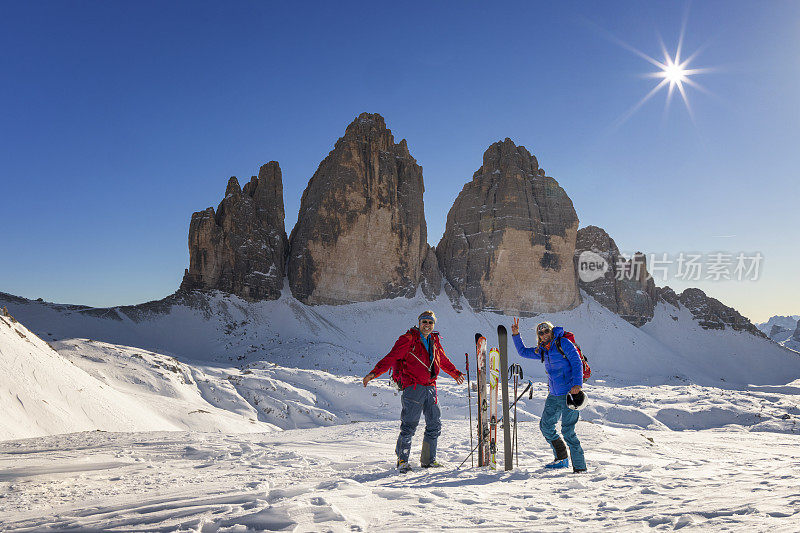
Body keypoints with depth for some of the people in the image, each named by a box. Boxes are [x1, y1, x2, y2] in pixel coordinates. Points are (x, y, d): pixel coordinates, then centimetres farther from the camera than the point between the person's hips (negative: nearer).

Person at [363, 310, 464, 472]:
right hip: (413, 387, -7)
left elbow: (443, 360, 33)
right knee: (409, 424, -8)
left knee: (434, 425, 9)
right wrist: (374, 373, -23)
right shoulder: (408, 339, -4)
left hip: (430, 387, 7)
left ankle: (428, 460, 22)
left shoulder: (434, 341, 15)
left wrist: (455, 373, 45)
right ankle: (402, 460, 4)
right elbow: (391, 357, -12)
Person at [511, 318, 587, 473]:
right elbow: (523, 352, 26)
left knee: (567, 430, -11)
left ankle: (580, 467, 0)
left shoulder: (563, 343, -6)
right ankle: (562, 460, 25)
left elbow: (577, 363, -12)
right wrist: (516, 335, 15)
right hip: (554, 395, 8)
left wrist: (577, 384, -24)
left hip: (570, 393, -8)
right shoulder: (542, 351, 14)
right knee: (545, 426, 9)